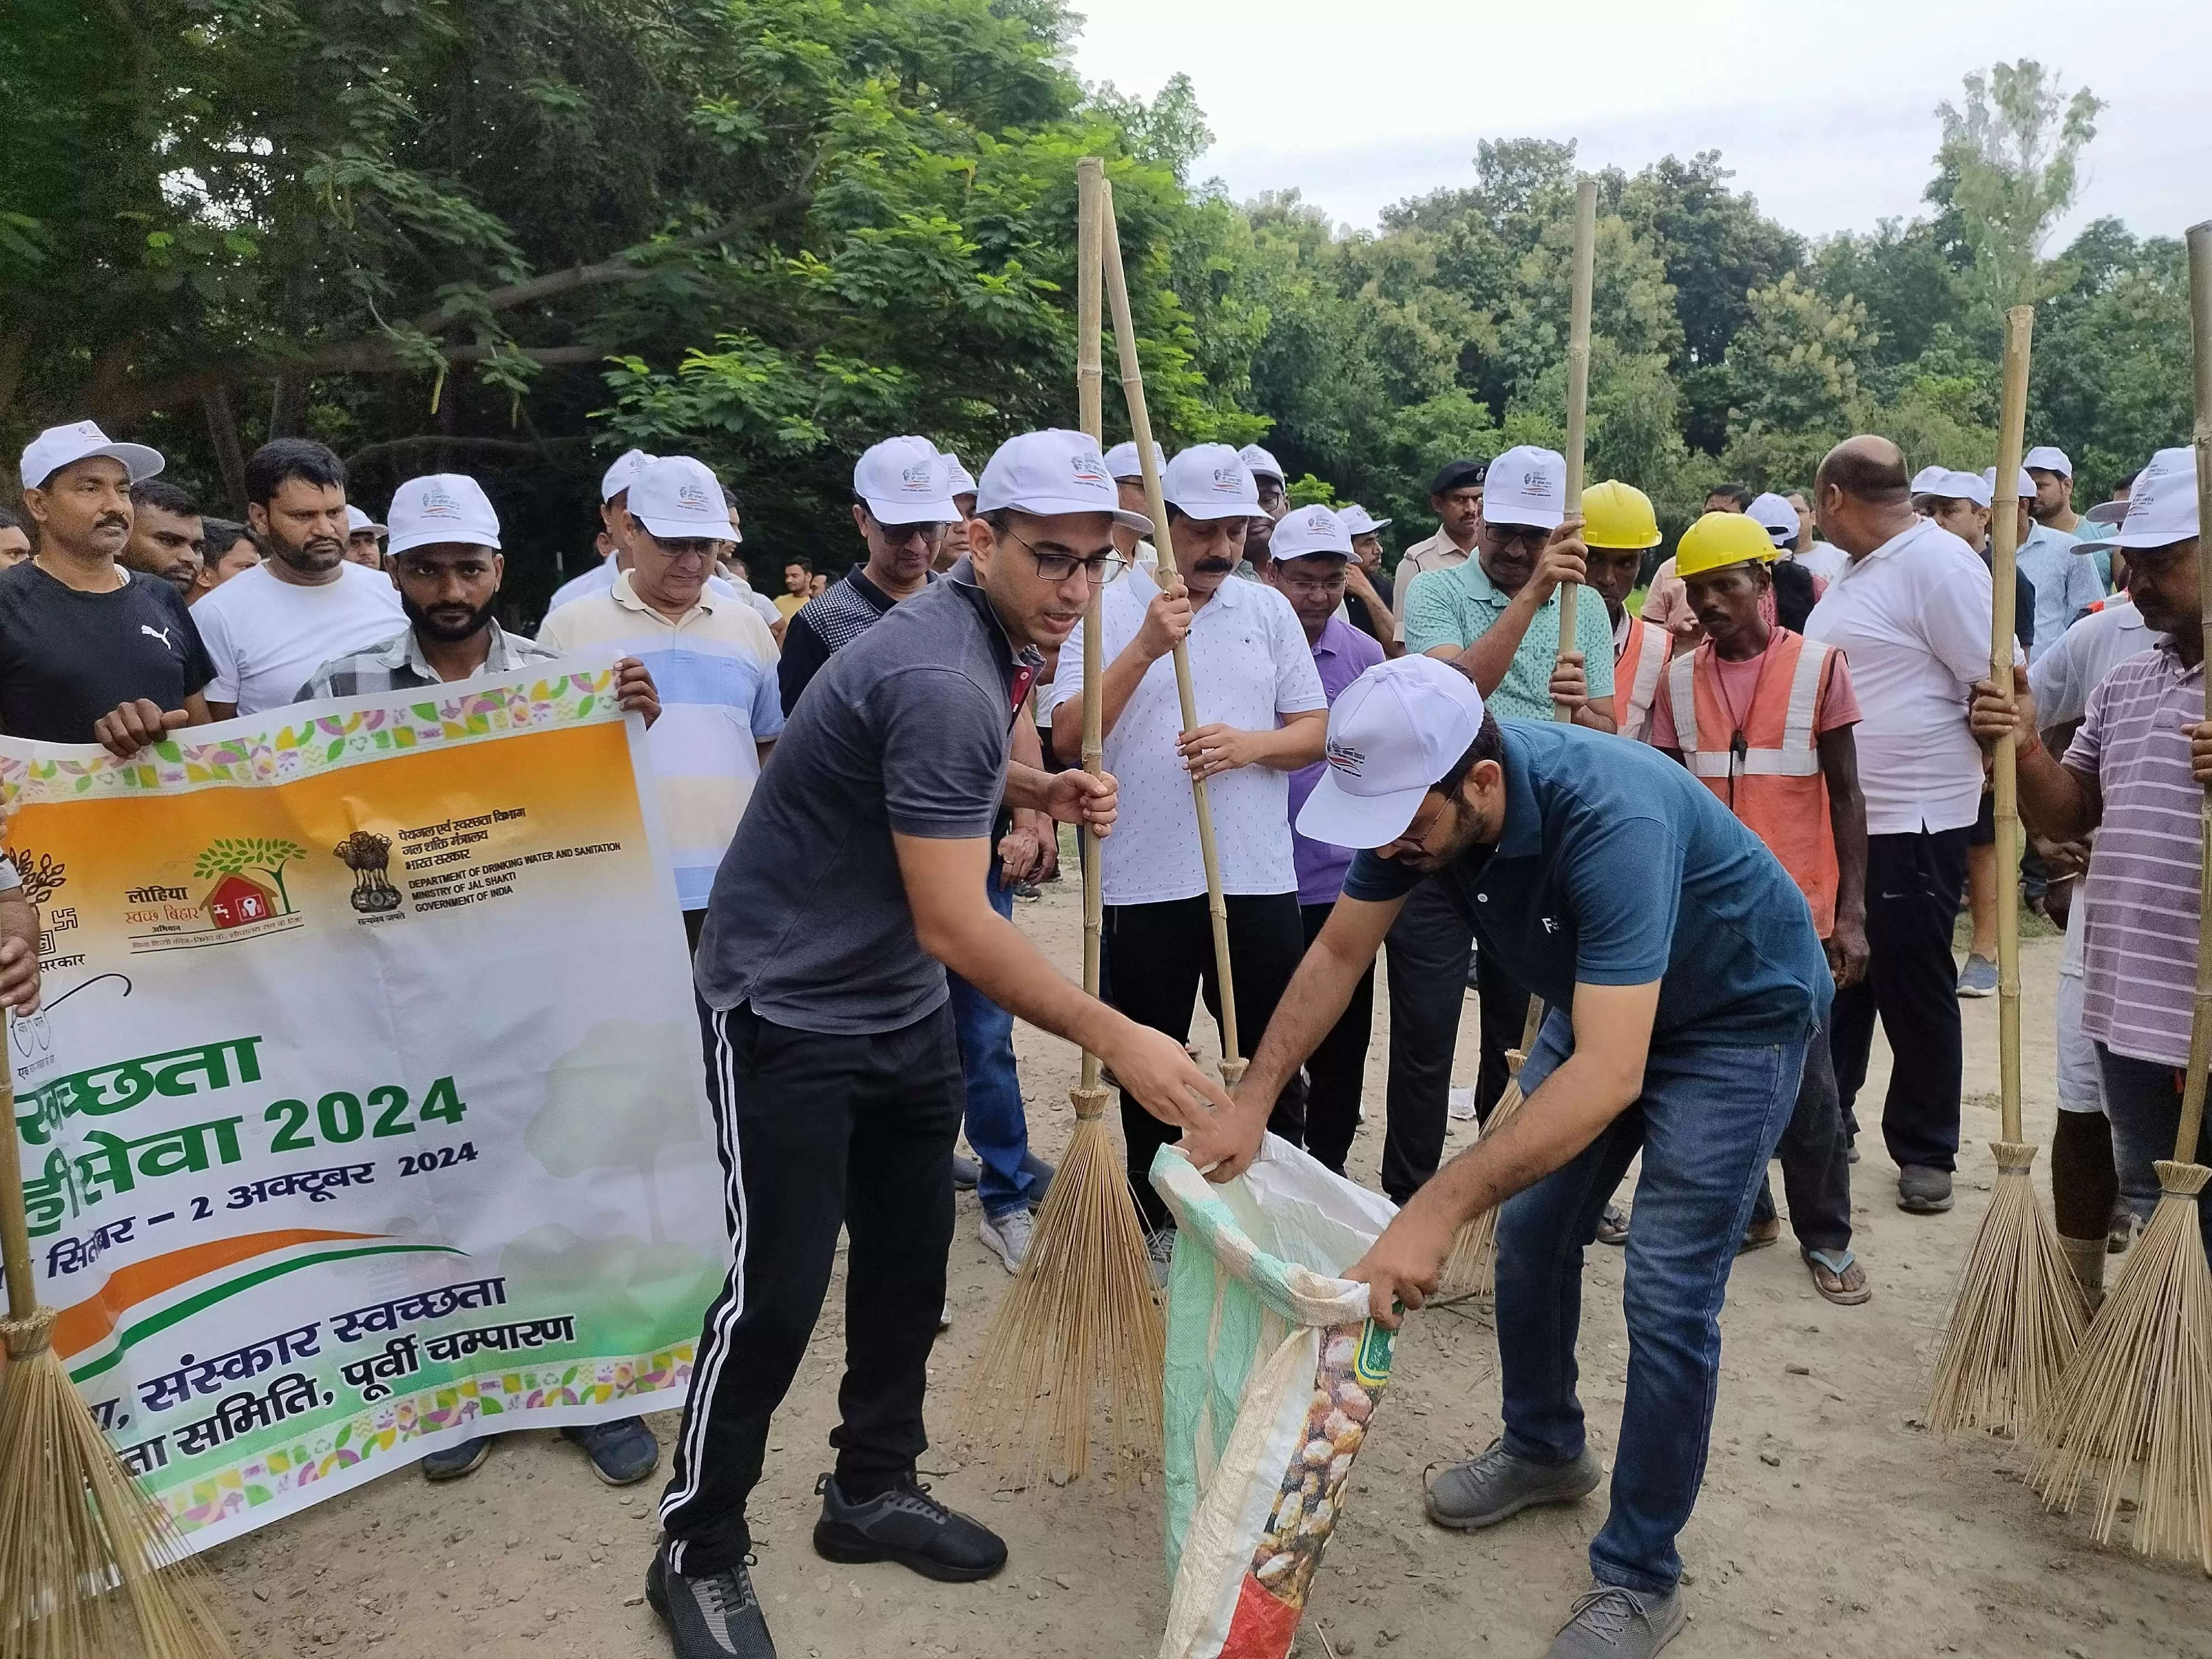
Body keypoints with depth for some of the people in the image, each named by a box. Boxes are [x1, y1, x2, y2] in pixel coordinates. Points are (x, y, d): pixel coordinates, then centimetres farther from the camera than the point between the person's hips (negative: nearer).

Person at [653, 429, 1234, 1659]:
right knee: (778, 1289, -2)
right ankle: (700, 1549, 18)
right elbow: (953, 925, -31)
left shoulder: (993, 637, 3)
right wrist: (1117, 1038, -29)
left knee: (909, 1262, 14)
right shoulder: (942, 676, -28)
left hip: (902, 1004, 9)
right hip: (789, 1007, -9)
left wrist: (1044, 791, 3)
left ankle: (873, 1490, 32)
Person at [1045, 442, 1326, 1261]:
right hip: (1145, 883, -2)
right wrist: (1145, 649, -20)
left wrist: (1250, 744, -14)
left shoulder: (1269, 611, 8)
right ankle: (1153, 1215, 28)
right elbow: (1068, 738, -12)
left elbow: (1316, 731, 6)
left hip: (1259, 877, 2)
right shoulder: (1110, 611, -2)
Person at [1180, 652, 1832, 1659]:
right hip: (1600, 999, 7)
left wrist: (1435, 1212, -50)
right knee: (1531, 1225, 13)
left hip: (1738, 1016, -7)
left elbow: (1609, 1075, -47)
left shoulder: (1611, 818, -42)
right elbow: (1339, 952, -7)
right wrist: (1251, 1103, -13)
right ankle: (1543, 1447, 37)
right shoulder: (1416, 797, -20)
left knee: (1668, 1295, -9)